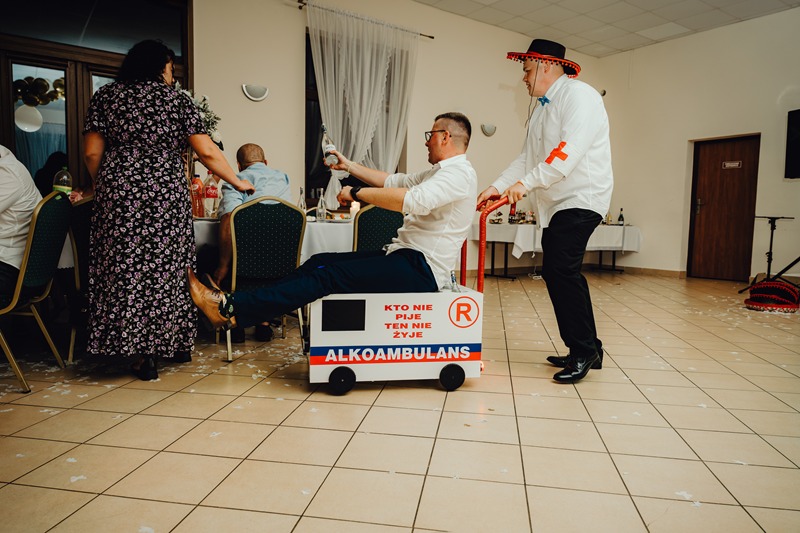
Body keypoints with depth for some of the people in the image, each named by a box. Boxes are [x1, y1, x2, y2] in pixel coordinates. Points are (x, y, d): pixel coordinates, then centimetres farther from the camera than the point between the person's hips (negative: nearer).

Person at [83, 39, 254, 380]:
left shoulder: (105, 96, 11)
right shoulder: (177, 100, 7)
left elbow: (91, 153, 6)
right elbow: (207, 152, 2)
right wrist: (238, 182, 11)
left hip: (119, 197, 1)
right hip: (166, 194, -1)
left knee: (125, 268, 3)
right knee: (165, 268, 8)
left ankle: (142, 355, 4)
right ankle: (175, 343, 18)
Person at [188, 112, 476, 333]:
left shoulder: (459, 172, -11)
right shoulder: (440, 172, 23)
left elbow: (413, 200, -29)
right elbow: (393, 181, 29)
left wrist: (356, 193, -21)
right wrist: (348, 165, 29)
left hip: (420, 268, -9)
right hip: (404, 257, 9)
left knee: (328, 275, -18)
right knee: (319, 261, -1)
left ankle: (232, 309, -17)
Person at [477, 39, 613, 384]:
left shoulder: (579, 95, -10)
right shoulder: (541, 107, 19)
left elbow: (571, 150, -23)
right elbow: (527, 157, 13)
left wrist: (526, 182, -25)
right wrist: (498, 186, 1)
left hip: (581, 197, -9)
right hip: (555, 203, 9)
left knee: (560, 269, -17)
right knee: (559, 272, 8)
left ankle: (583, 350, -5)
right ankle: (587, 348, 18)